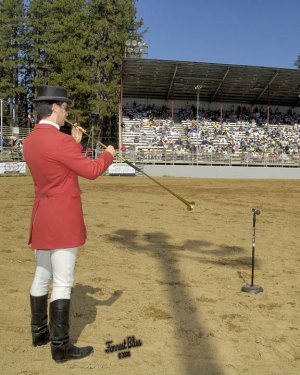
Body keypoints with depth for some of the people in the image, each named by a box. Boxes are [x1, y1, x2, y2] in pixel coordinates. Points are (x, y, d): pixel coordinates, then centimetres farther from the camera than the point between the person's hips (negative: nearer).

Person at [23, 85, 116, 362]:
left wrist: (75, 142, 18)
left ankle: (39, 332, 32)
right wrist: (109, 154, 6)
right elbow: (92, 171, -11)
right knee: (62, 283, -2)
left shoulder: (30, 141, 8)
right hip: (63, 221, -9)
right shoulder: (60, 141, -19)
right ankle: (60, 346, 7)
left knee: (42, 276, 18)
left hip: (42, 219, 9)